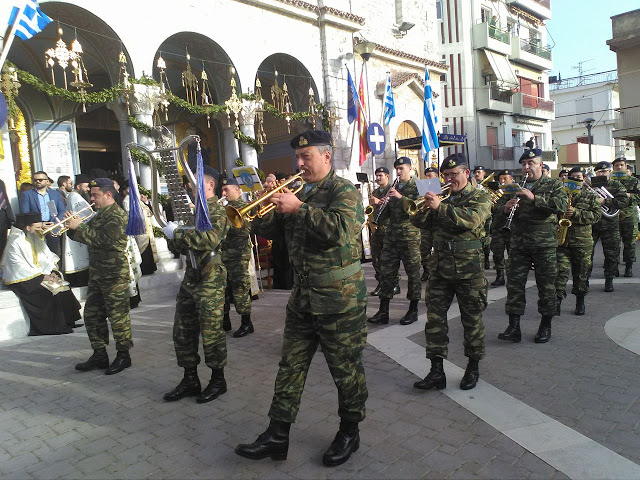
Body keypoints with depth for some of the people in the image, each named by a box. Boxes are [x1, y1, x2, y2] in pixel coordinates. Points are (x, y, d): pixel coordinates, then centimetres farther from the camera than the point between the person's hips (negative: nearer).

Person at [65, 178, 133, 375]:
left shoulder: (117, 216, -14)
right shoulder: (100, 215, 17)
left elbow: (102, 240, -25)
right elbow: (84, 237, 18)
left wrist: (79, 227, -18)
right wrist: (72, 228, 0)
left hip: (114, 274, -10)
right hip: (97, 273, 10)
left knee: (118, 315, -1)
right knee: (92, 315, 13)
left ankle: (123, 355, 11)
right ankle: (99, 355, 24)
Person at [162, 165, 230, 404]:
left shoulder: (217, 210, -10)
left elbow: (210, 239, -29)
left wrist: (178, 233, -20)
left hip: (210, 279, -8)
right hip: (190, 276, 9)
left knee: (211, 331, 0)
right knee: (183, 330, 12)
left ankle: (218, 380, 17)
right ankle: (190, 380, 24)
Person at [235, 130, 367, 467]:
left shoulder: (344, 191, -7)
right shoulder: (299, 193, 13)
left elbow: (341, 229, -26)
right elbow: (266, 230, 13)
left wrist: (298, 208, -24)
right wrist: (268, 201, -4)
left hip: (339, 299, -7)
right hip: (302, 297, 7)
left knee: (345, 369, 7)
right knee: (290, 366, 10)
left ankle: (349, 432, 26)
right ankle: (277, 435, 21)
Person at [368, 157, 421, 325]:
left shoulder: (416, 187, 0)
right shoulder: (393, 188, 17)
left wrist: (400, 197, -21)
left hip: (410, 236, -5)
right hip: (391, 235, 6)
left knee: (413, 272, 2)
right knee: (387, 272, 3)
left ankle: (413, 310, 14)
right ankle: (383, 311, 8)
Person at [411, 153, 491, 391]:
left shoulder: (480, 198, 0)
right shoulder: (441, 196, 13)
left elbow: (471, 220, -21)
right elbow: (418, 220, 6)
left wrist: (440, 207, -28)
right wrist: (424, 205, -14)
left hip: (469, 270, -4)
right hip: (440, 268, 4)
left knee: (472, 320, 7)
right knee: (434, 318, 1)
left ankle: (473, 368, 24)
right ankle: (437, 371, 7)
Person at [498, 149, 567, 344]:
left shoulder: (553, 185, 4)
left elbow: (562, 205, -15)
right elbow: (500, 212, 20)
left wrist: (535, 198, -23)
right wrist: (506, 208, -4)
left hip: (544, 244, -3)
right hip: (518, 244, 3)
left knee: (546, 285, 5)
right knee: (514, 284, -1)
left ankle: (545, 327, 21)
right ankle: (514, 327, 5)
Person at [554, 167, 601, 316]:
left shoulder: (591, 196, 8)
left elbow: (596, 215, -3)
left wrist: (576, 213, -16)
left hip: (583, 241, 0)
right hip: (562, 238, 0)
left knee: (581, 273, 8)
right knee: (561, 270, -9)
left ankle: (580, 302, 22)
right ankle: (557, 301, -10)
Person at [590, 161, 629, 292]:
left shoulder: (617, 186, 4)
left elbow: (624, 201, -10)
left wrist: (604, 202, -19)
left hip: (610, 226, 0)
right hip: (591, 224, 0)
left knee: (611, 255, 6)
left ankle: (609, 281, 19)